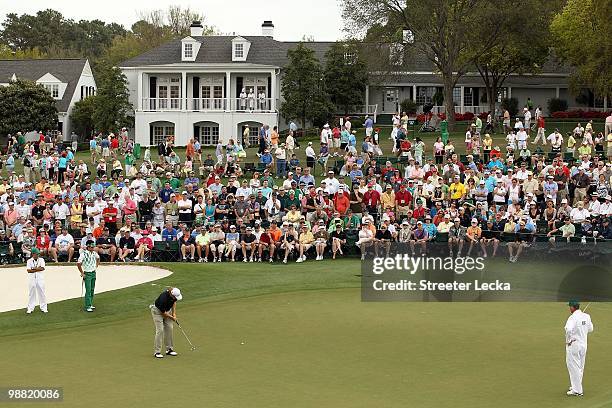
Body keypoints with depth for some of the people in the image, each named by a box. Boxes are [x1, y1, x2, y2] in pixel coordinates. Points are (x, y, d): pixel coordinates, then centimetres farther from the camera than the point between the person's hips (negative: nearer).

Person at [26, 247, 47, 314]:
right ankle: (30, 308, 10)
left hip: (40, 278, 0)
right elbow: (28, 270, -10)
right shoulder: (29, 261, 2)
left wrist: (34, 268, -10)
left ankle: (43, 308, 9)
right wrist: (38, 269, -11)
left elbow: (42, 268, -10)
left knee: (42, 293, 3)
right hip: (32, 278, 0)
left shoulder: (41, 260, 4)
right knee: (31, 293, 4)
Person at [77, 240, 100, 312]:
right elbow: (78, 264, -17)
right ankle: (88, 307, -8)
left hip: (93, 273, 7)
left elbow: (98, 258, 27)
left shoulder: (94, 253, 4)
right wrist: (82, 273, -12)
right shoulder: (83, 254, -17)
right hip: (87, 274, -7)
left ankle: (90, 304, 23)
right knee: (88, 290, -9)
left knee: (92, 290, 12)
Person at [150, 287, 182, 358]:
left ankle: (169, 349, 10)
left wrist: (174, 313, -1)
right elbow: (163, 312, -24)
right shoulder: (164, 298, -38)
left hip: (167, 310, 7)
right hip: (158, 311, -7)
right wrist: (172, 317, -10)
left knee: (169, 328, 1)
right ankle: (157, 352, -10)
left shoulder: (174, 295, -19)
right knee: (160, 330, -14)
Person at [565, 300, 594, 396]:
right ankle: (576, 386, 30)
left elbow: (569, 329, -35)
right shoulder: (587, 316, 3)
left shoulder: (573, 317, -19)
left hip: (573, 344, -8)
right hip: (584, 344, 8)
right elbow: (590, 329, 14)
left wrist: (568, 340, -21)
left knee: (574, 367, 0)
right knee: (580, 367, 18)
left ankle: (577, 390, 2)